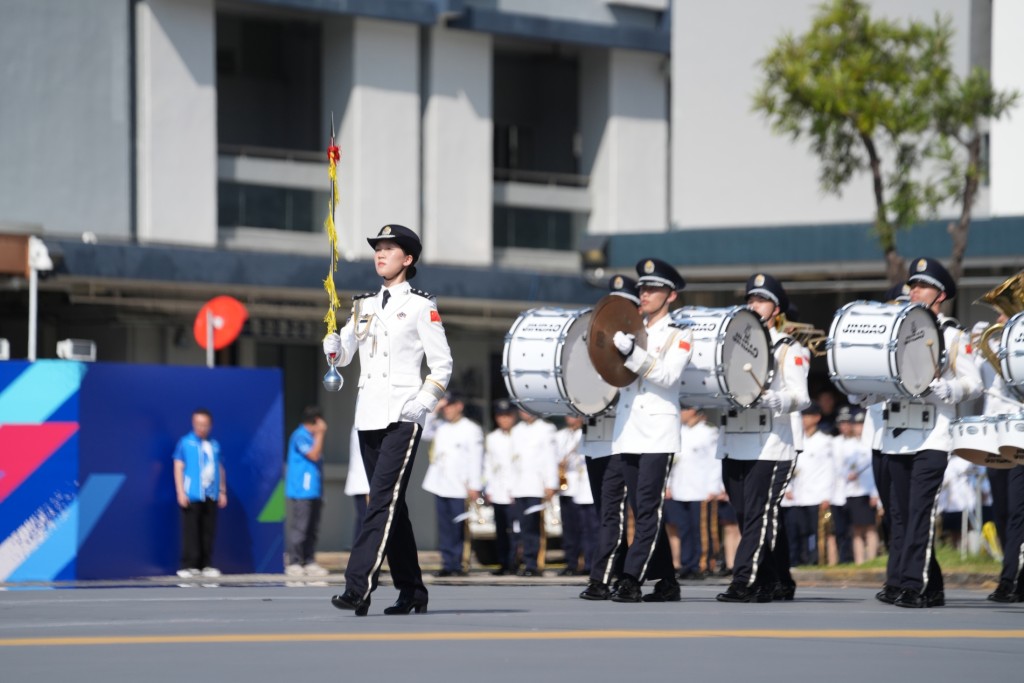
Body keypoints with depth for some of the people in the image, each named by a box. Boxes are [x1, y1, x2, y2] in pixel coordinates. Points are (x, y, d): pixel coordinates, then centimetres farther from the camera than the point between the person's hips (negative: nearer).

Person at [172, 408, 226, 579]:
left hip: (211, 496, 4)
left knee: (208, 532, 5)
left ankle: (207, 565, 10)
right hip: (192, 495, -4)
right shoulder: (186, 443, -1)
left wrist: (222, 491, 14)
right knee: (191, 532, -4)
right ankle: (189, 566, -1)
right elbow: (178, 468, -2)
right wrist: (180, 492, -9)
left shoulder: (214, 445, 11)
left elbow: (220, 469, 17)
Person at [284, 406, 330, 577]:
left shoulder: (312, 436, 17)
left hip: (314, 492, 9)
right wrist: (320, 434, -13)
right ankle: (293, 562, -6)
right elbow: (313, 455, -19)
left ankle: (309, 562, 11)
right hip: (300, 492, -9)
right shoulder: (300, 436, -10)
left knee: (312, 529, 8)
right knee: (298, 528, -8)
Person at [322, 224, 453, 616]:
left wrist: (422, 403, -13)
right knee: (390, 506, 8)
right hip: (368, 416, 6)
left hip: (403, 417, -6)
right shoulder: (363, 306, 17)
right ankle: (411, 591, 14)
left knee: (383, 500, -16)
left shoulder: (420, 306, 0)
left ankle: (359, 587, -25)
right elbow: (340, 356, 13)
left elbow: (442, 365, 0)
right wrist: (331, 331, -7)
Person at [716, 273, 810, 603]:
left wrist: (768, 399, -27)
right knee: (746, 518, 7)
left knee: (758, 516, -10)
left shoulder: (788, 349, 1)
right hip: (733, 445, 6)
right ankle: (776, 582, 15)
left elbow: (800, 397, -9)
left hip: (769, 447, -6)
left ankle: (744, 583, -14)